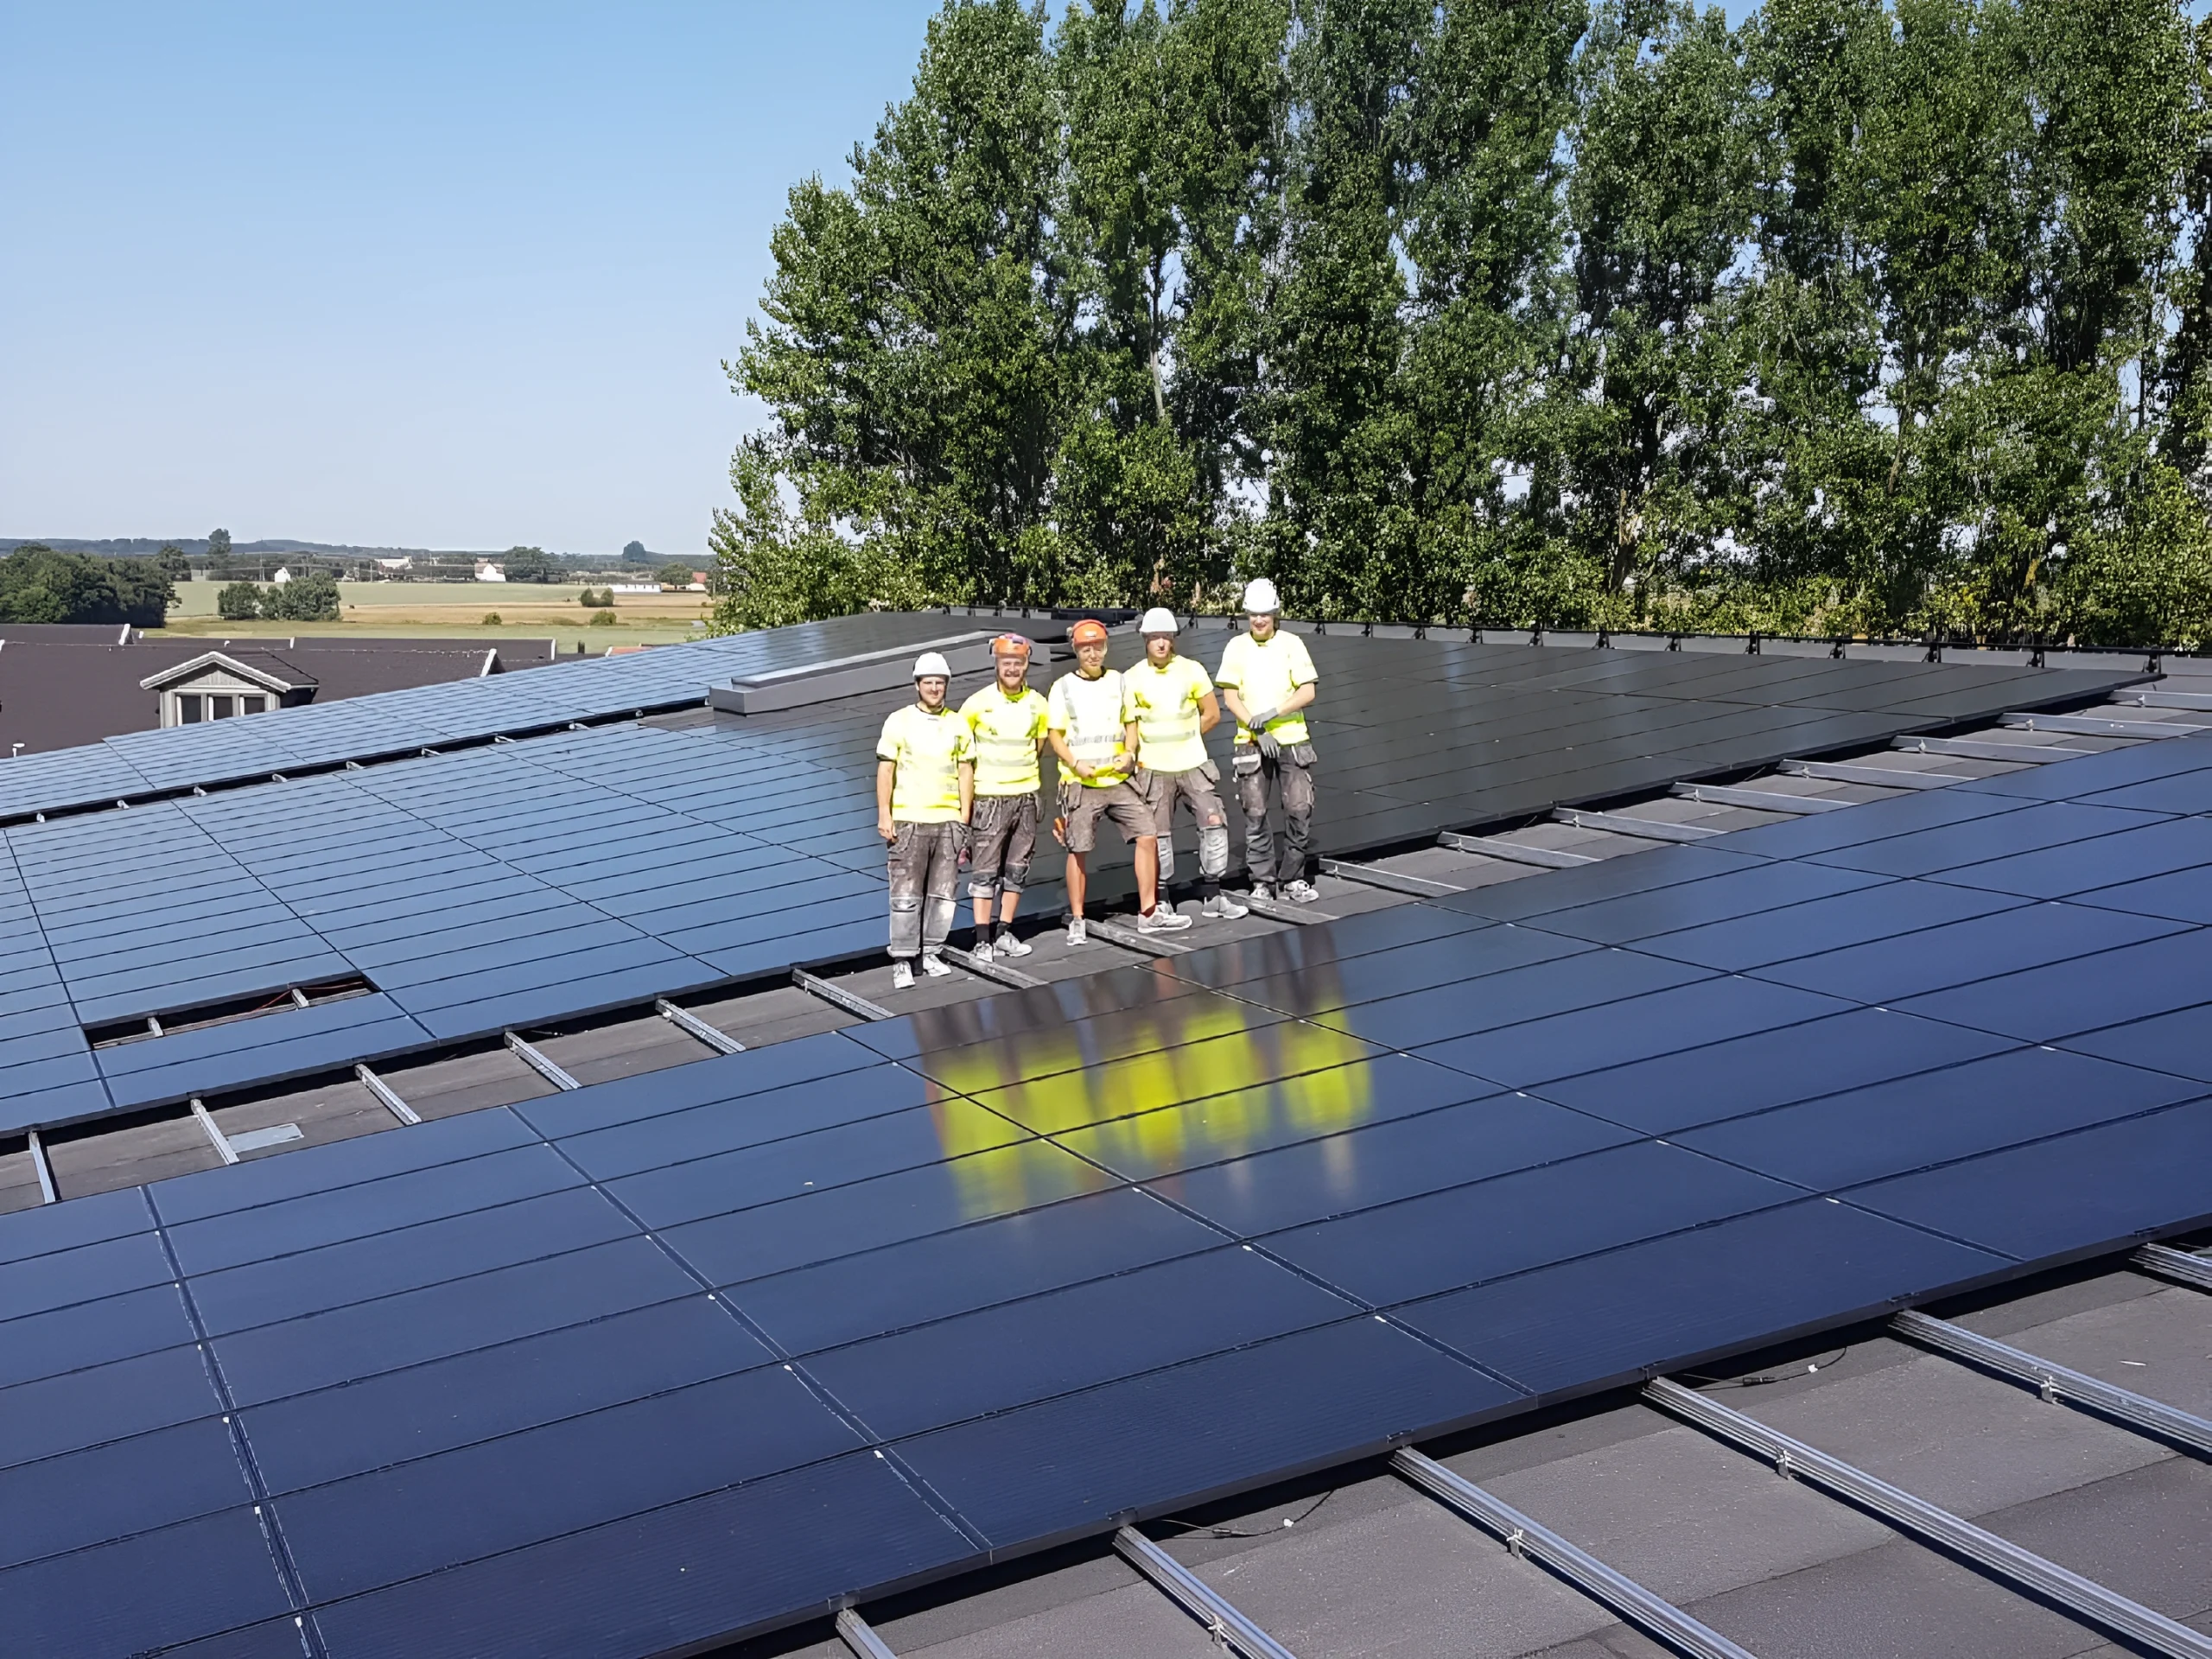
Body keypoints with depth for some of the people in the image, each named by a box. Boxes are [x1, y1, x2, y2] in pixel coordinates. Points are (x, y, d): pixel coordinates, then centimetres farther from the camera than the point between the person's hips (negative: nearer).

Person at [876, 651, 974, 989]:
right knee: (906, 895, -5)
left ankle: (931, 953, 16)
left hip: (948, 821, 3)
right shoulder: (899, 722, 1)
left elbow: (966, 773, 11)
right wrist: (884, 815, -6)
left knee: (943, 893, 5)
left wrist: (964, 820, 7)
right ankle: (902, 961, -1)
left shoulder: (958, 725, 8)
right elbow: (885, 771, 0)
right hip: (909, 821, -3)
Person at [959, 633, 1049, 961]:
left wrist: (1030, 775, 13)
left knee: (1017, 868, 9)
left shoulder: (1037, 704, 4)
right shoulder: (978, 703, -8)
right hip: (989, 797, -4)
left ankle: (1005, 933, 18)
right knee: (984, 869, -3)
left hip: (1025, 796, 4)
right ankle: (983, 940, -1)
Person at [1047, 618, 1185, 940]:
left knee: (1147, 837, -4)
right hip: (1081, 783, -3)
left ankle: (1149, 912, 4)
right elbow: (1055, 734, 0)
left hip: (1118, 779, 3)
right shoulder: (1064, 687, 0)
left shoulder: (1118, 681, 9)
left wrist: (1128, 754, -3)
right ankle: (1077, 920, 11)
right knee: (1078, 851, 0)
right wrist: (1076, 764, -15)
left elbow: (1130, 723, 16)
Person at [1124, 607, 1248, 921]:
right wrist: (1130, 754, -11)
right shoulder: (1132, 679, -1)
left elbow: (1212, 715, 6)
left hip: (1193, 765, 1)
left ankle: (1211, 894, 5)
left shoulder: (1192, 671, 1)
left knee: (1214, 822, -5)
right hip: (1154, 770, -1)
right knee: (1159, 835, 2)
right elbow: (1130, 724, 2)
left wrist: (1183, 739, 4)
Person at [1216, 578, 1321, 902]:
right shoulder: (1237, 647, 2)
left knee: (1300, 809, -3)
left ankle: (1293, 879, 9)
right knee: (1255, 814, 1)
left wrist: (1273, 713, -16)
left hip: (1292, 741, 0)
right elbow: (1230, 697, -2)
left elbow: (1308, 692, -3)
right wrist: (1258, 730, -13)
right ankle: (1262, 882, 11)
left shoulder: (1292, 644, 1)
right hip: (1251, 743, 0)